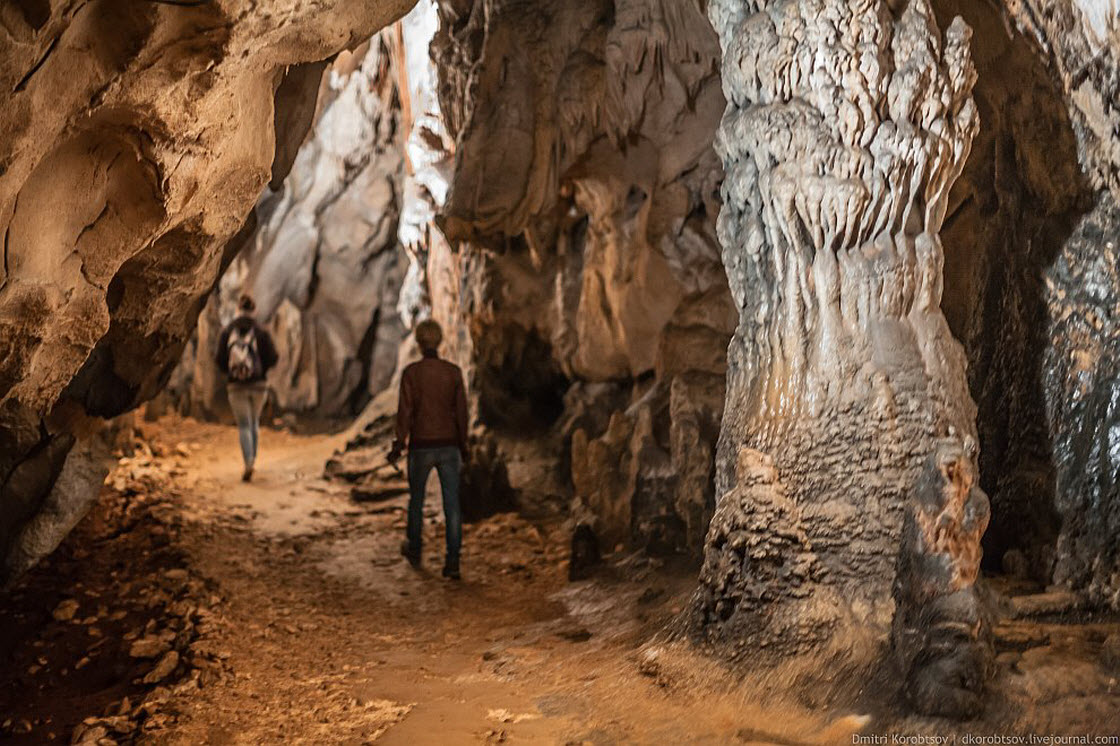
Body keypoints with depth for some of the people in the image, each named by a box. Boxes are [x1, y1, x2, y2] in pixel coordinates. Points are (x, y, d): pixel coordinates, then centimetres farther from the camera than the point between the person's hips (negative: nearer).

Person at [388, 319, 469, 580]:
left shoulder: (411, 372, -10)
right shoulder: (454, 371, -2)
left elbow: (405, 411, -11)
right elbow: (461, 411, 1)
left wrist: (399, 445, -2)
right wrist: (463, 445, 14)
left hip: (421, 446, -1)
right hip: (448, 446, 1)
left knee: (416, 498, 21)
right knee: (451, 504, 3)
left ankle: (414, 550, 38)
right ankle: (452, 562, -3)